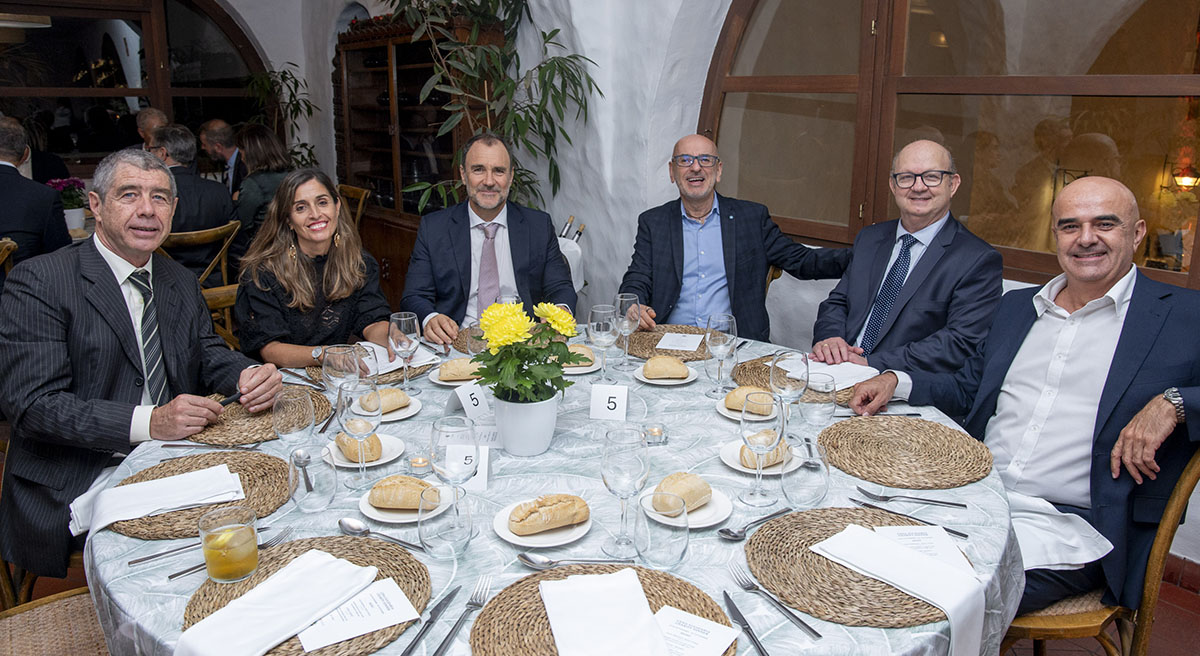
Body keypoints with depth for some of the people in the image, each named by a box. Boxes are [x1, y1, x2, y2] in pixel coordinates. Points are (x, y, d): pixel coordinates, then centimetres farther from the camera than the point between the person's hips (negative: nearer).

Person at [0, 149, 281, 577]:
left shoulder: (181, 281, 12)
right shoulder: (38, 282, -8)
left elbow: (206, 352, 17)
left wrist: (248, 374, -8)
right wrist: (148, 423, -25)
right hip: (76, 489, -6)